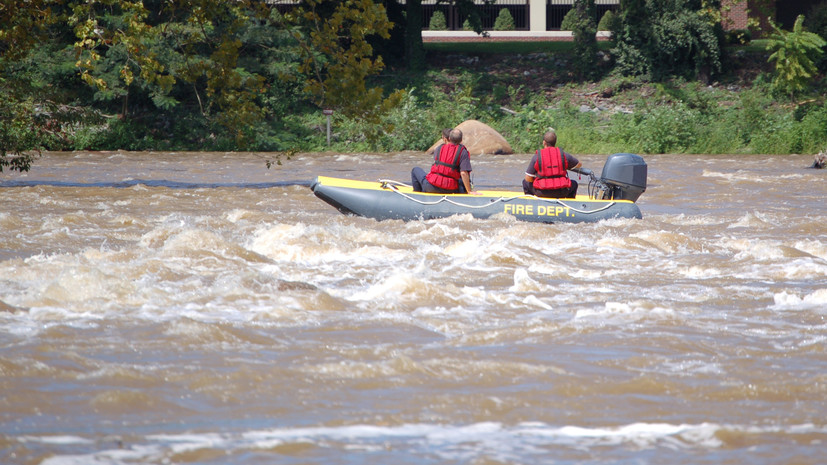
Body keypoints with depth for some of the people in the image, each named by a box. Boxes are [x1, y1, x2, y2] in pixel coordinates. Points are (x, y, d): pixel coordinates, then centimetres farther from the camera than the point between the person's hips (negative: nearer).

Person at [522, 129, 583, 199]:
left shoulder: (536, 157, -5)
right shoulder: (563, 155, 0)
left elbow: (528, 179, -2)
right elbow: (578, 165, 19)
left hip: (541, 193, -1)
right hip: (561, 193, 1)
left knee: (525, 182, 28)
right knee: (574, 184, 33)